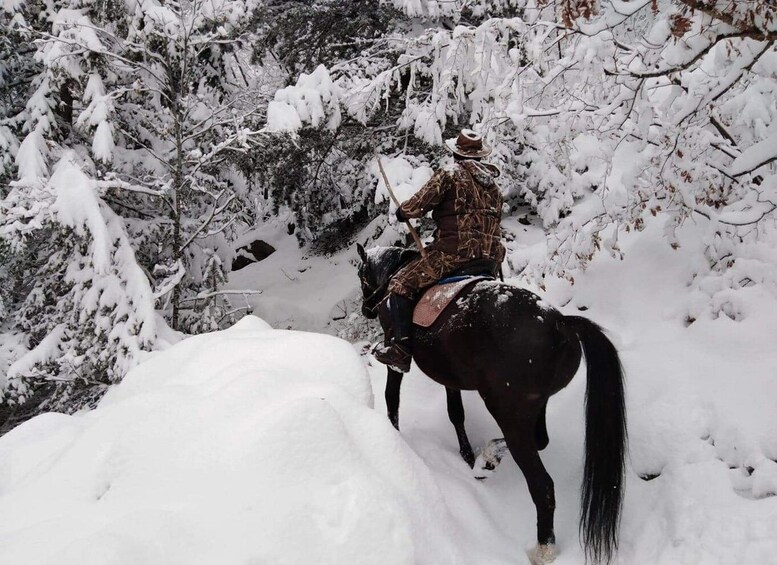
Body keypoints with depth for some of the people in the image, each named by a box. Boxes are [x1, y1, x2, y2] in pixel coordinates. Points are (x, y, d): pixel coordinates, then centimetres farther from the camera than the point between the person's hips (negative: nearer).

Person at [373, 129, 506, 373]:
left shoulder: (450, 173, -2)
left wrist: (402, 212, 12)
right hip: (490, 257, 8)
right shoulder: (492, 181, 21)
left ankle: (402, 350, -12)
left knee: (401, 285, -3)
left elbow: (421, 202, -8)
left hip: (454, 252, -8)